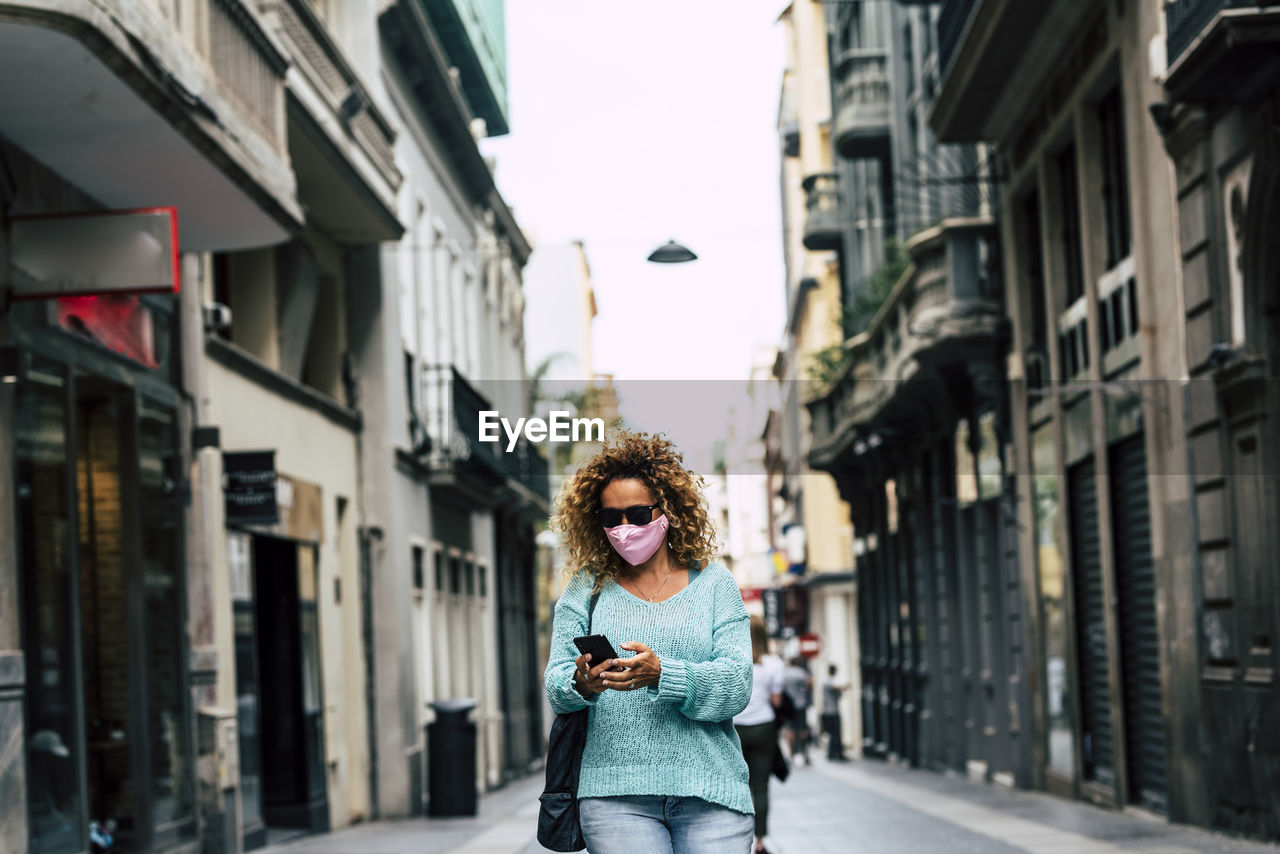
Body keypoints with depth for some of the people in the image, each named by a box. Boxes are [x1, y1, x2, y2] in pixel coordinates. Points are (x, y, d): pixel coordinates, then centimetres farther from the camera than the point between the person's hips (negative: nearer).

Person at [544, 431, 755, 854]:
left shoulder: (712, 582, 9)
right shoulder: (586, 588, 11)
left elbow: (736, 683, -3)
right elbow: (556, 683, 3)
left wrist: (662, 674, -20)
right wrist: (581, 683, -21)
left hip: (710, 787, 0)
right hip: (616, 790, 0)